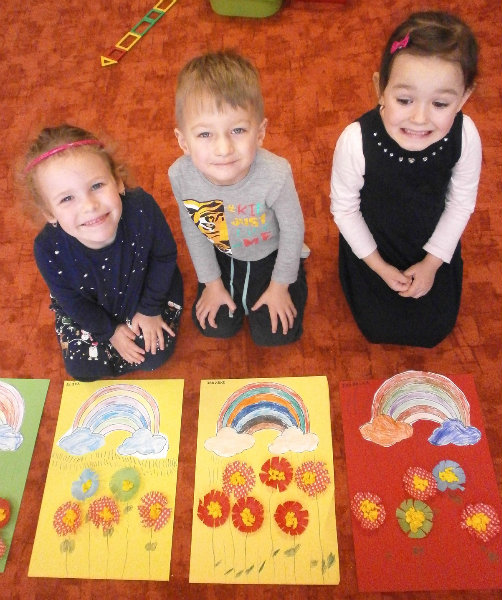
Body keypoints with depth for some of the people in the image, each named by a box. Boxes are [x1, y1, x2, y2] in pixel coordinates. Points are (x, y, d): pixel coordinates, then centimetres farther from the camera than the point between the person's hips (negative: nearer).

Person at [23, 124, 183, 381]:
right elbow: (73, 302, -14)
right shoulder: (49, 249, -34)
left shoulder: (142, 208, -37)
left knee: (155, 355, -5)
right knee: (82, 368, -1)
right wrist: (109, 331, -4)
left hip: (145, 290, 0)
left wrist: (150, 309, -10)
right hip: (90, 310, 1)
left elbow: (164, 255, -16)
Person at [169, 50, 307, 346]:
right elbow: (193, 228, -9)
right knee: (214, 326, 8)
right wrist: (212, 282, 1)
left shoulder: (275, 174, -39)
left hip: (271, 254, -2)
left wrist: (280, 286, -7)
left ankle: (294, 276, 27)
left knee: (273, 334, 2)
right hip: (223, 254, 3)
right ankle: (232, 284, 35)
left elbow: (293, 230, -19)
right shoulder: (181, 175, -30)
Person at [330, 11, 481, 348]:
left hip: (435, 246, 2)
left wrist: (433, 262, -8)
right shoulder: (356, 141, -34)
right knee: (378, 328, 8)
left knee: (435, 330, 15)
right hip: (371, 248, -1)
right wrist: (379, 266, -12)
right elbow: (344, 208, -18)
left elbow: (461, 203, -10)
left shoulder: (465, 136, -28)